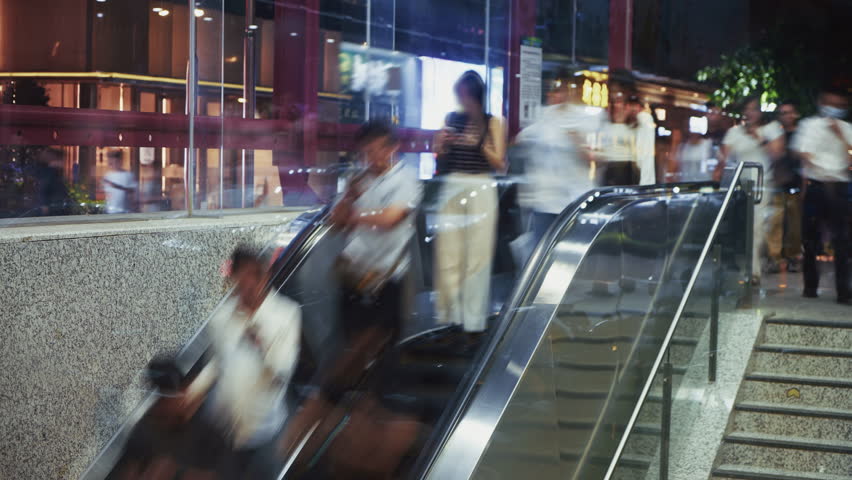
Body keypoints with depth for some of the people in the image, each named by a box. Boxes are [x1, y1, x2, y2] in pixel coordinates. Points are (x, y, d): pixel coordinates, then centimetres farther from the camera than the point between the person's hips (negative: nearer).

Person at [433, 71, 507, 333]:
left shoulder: (493, 123, 3)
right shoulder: (451, 120, 11)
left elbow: (500, 164, 0)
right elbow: (439, 160, 17)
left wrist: (483, 146, -16)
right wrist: (441, 146, -4)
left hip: (480, 189, -3)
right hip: (451, 186, 3)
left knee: (477, 255, -4)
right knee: (447, 254, 1)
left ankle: (473, 319, 2)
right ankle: (450, 314, 10)